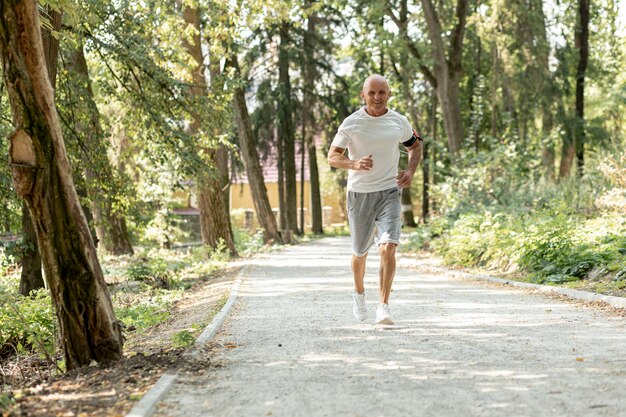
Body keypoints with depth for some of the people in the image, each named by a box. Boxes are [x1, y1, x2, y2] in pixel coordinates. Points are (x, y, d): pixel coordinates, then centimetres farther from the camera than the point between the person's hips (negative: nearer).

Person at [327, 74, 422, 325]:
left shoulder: (399, 122, 2)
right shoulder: (351, 123, -5)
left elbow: (415, 147, 19)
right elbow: (332, 157, -5)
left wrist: (410, 170, 0)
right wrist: (354, 164, -25)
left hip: (389, 192, 0)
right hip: (359, 193, 0)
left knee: (388, 247, -18)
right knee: (360, 251, 13)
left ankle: (383, 306, -13)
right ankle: (359, 293, 42)